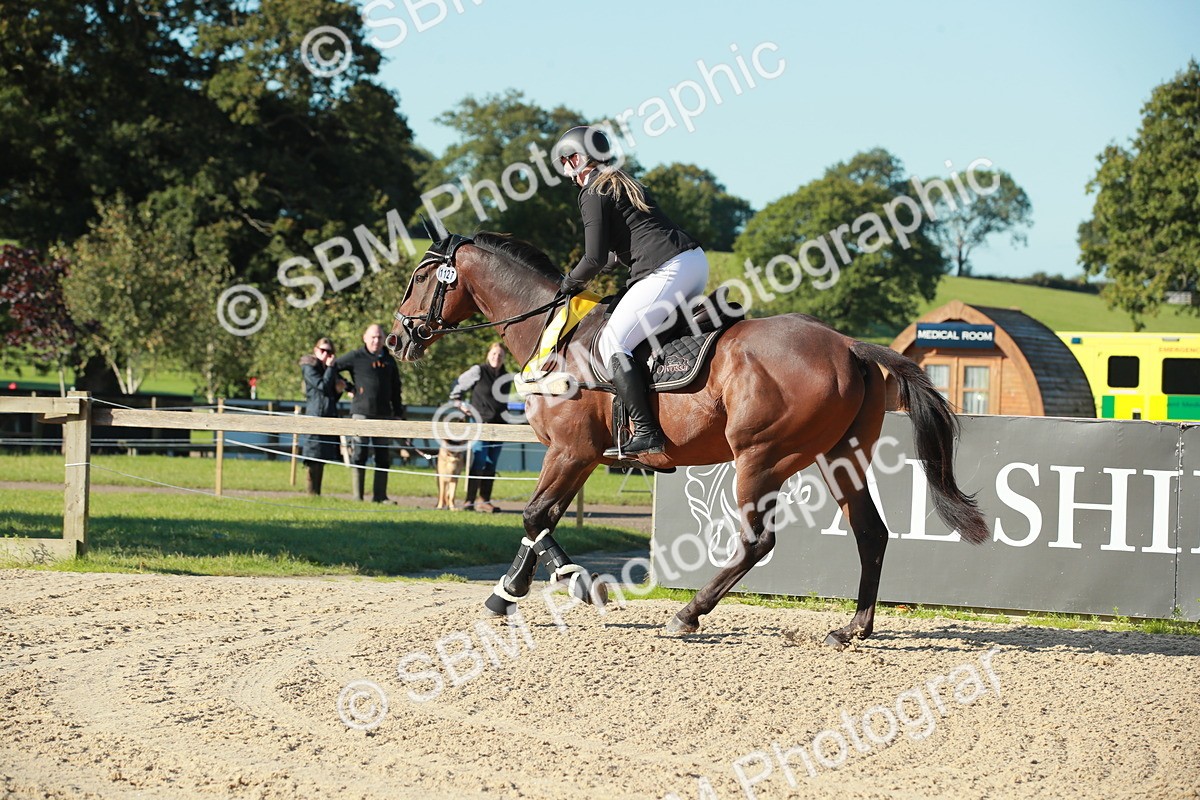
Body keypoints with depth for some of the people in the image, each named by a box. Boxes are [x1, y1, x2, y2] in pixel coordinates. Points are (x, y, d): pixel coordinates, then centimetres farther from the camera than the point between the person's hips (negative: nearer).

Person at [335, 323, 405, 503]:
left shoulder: (389, 360, 14)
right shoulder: (356, 358, -1)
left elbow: (396, 391, 19)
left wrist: (399, 414, 15)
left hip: (383, 415, 5)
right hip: (361, 414, -5)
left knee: (383, 458, 6)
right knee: (359, 456, -5)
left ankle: (380, 496, 12)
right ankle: (357, 497, -3)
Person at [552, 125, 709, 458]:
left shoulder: (593, 194, -2)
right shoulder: (626, 185, 25)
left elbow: (595, 259, -7)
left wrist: (570, 283, 12)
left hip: (667, 272, -10)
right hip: (697, 259, 10)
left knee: (613, 343, -8)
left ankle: (647, 433, -17)